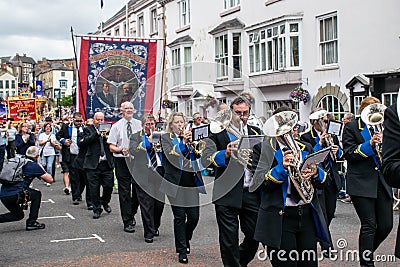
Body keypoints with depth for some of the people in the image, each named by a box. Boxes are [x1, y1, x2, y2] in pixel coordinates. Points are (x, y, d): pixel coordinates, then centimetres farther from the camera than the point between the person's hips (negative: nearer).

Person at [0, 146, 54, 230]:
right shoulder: (34, 165, -1)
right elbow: (50, 180, 2)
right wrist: (42, 170, 19)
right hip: (14, 195, -7)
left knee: (18, 215, 26)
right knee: (36, 195, 16)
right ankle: (31, 223, 12)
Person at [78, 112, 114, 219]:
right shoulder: (88, 130, 2)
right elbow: (81, 143, -15)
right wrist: (97, 134, -18)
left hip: (107, 164, 2)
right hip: (93, 165, -2)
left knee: (109, 186, 2)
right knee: (94, 188, 2)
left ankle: (105, 202, 30)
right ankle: (97, 209, 17)